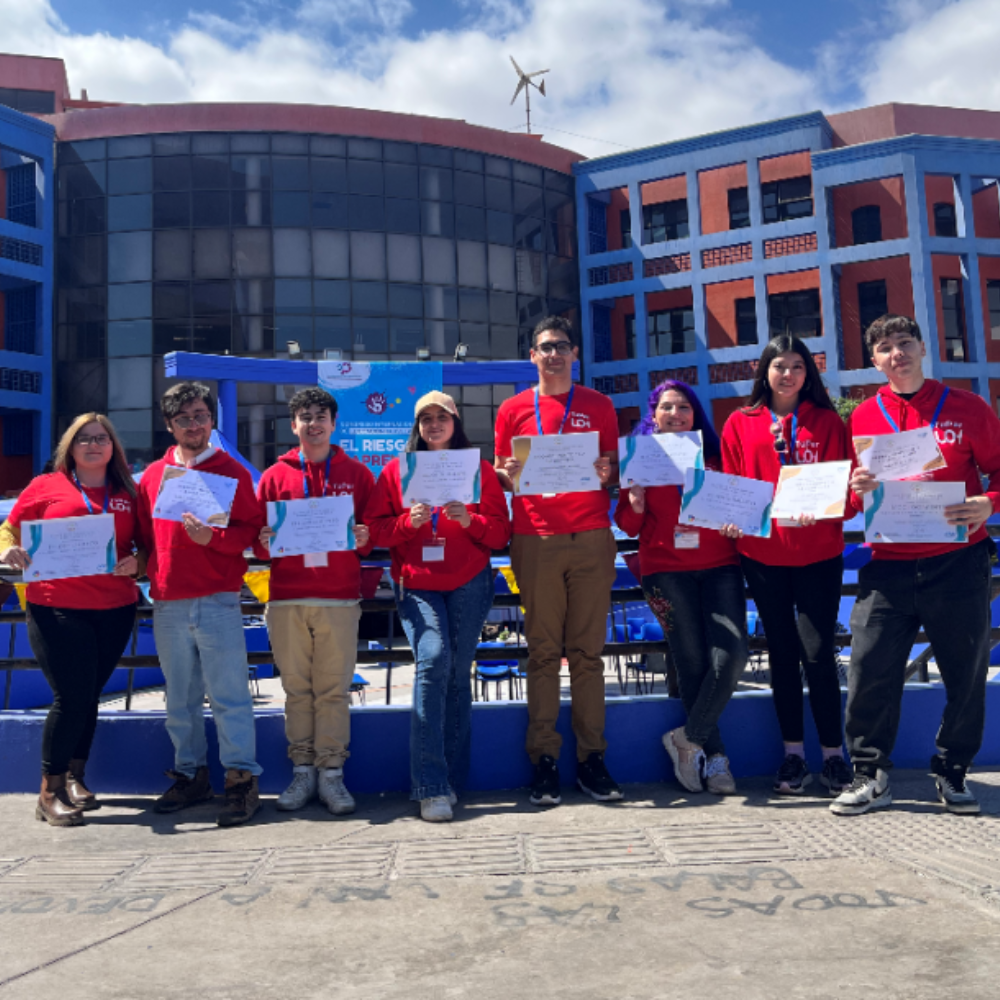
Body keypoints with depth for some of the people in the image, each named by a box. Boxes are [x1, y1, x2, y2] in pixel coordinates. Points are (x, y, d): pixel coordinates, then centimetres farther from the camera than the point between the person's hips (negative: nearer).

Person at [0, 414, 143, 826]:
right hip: (56, 609, -3)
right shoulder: (46, 486, 4)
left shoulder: (128, 494, 11)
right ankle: (50, 792, 9)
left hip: (115, 610, 3)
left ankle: (74, 777, 28)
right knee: (71, 697, -7)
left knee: (88, 696, 10)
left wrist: (136, 562, -6)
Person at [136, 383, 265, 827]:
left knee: (229, 694, -3)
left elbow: (252, 529, -2)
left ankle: (241, 779, 3)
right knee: (180, 698, 11)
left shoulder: (232, 472, 3)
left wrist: (213, 537, -17)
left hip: (217, 601, -4)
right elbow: (144, 534, 19)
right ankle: (190, 775, 22)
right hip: (168, 605, 4)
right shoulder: (152, 476, 13)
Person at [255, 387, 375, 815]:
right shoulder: (275, 476, 13)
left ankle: (331, 772, 5)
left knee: (334, 688, -1)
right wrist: (265, 545, -9)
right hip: (287, 599, 1)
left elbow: (374, 531, 12)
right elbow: (258, 535, 13)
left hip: (340, 598, -1)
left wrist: (364, 540, -9)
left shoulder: (356, 474, 12)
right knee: (296, 688, 4)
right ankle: (302, 771, 13)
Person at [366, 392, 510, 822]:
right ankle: (431, 787, -16)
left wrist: (469, 519, -13)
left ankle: (451, 780, 14)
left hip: (469, 584, 1)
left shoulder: (479, 470, 9)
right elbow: (375, 529, 6)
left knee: (457, 674, 2)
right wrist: (408, 521, -12)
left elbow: (501, 532, 6)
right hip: (416, 584, -1)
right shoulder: (395, 472, 10)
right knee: (433, 659, -20)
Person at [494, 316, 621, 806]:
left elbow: (615, 469, 16)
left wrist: (608, 473, -6)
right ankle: (544, 760, 6)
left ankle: (591, 758, 8)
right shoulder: (513, 409, 11)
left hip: (591, 539, 1)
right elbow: (499, 475, 14)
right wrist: (509, 476, -8)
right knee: (544, 652, 0)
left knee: (587, 651, 1)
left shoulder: (599, 406, 13)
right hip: (536, 540, 0)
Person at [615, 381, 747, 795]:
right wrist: (635, 505, -13)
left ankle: (688, 738, 5)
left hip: (719, 565, 2)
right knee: (693, 661, -2)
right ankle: (715, 757, 12)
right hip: (666, 569, -1)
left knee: (732, 655, -14)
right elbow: (629, 525, 8)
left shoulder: (715, 454, 12)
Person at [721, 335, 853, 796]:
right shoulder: (740, 424, 9)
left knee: (817, 652, -4)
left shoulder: (826, 421, 8)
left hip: (818, 553, -1)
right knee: (782, 652, 8)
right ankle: (793, 754, 18)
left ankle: (833, 753, 11)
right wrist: (732, 517, -10)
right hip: (762, 553, 1)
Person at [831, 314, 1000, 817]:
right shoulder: (863, 417, 8)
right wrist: (857, 489, -10)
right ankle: (871, 776, 12)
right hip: (888, 567, 1)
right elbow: (852, 500, 13)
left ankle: (952, 773, 27)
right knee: (869, 671, -4)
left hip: (957, 563, 0)